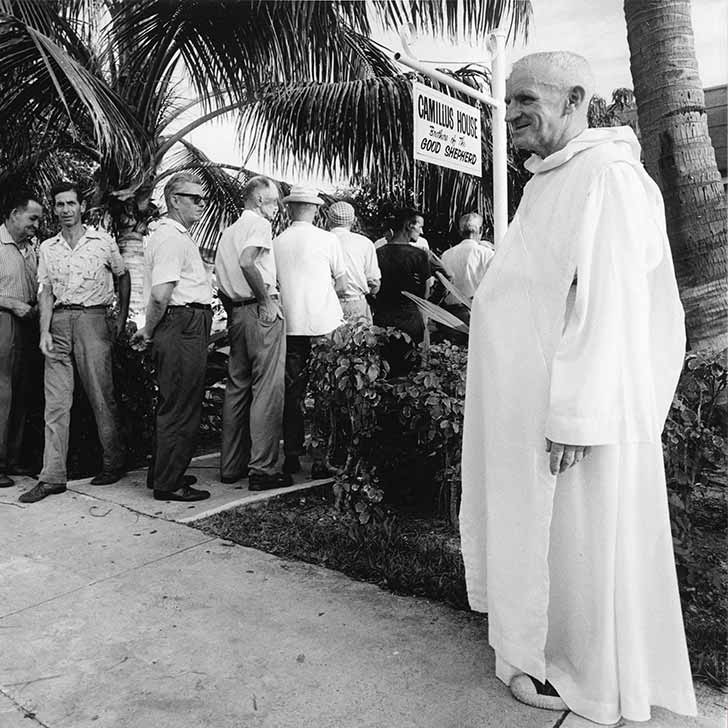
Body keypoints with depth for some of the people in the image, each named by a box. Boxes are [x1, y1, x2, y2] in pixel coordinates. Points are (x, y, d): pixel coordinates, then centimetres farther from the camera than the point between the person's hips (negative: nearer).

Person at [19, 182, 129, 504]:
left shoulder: (103, 241, 5)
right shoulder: (47, 247, 13)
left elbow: (123, 277, 15)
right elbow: (45, 292, 8)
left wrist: (122, 319, 9)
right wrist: (45, 331, -5)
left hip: (91, 319, -3)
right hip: (58, 321, 3)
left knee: (101, 396, 0)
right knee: (55, 402, 0)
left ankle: (113, 463, 15)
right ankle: (52, 476, 3)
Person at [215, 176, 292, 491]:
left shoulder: (229, 230, 21)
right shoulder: (258, 223, -5)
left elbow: (221, 275, 17)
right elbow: (247, 261, -24)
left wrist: (234, 306, 16)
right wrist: (266, 301, -17)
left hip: (237, 312, 9)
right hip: (260, 311, -9)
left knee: (237, 387, 12)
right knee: (267, 390, -6)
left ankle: (231, 466, 18)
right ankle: (262, 469, -5)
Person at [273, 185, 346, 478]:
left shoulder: (277, 242, 5)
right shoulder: (327, 239, -2)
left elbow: (274, 283, 9)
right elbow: (341, 282, 6)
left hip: (290, 325, 3)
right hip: (324, 322, -3)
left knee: (292, 390, 9)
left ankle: (292, 455, 15)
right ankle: (320, 459, 1)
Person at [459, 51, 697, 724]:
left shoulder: (605, 175, -15)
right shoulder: (550, 181, 14)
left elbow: (607, 304, -23)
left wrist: (574, 415, -24)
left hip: (572, 411, -9)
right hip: (526, 405, 9)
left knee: (580, 539, 6)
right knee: (538, 531, 19)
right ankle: (550, 646, 38)